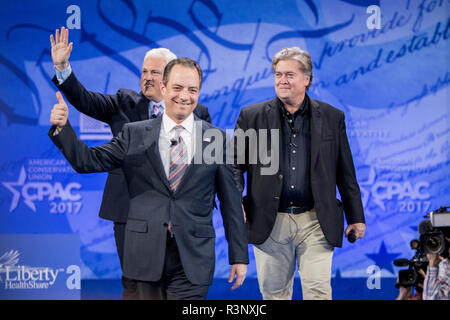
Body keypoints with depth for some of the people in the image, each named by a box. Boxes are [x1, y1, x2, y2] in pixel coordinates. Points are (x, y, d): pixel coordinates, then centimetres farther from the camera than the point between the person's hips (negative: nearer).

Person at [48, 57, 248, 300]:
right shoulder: (134, 134, 6)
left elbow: (231, 201, 6)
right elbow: (87, 161, 3)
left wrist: (239, 256, 5)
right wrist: (62, 127, -13)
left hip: (192, 260, -1)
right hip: (147, 255, 1)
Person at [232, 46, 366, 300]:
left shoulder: (332, 117, 7)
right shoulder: (252, 117, 5)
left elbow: (345, 173, 9)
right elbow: (236, 164, 6)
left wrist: (356, 217, 9)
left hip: (315, 223, 0)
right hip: (270, 222, 1)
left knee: (319, 291, -5)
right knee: (274, 292, 8)